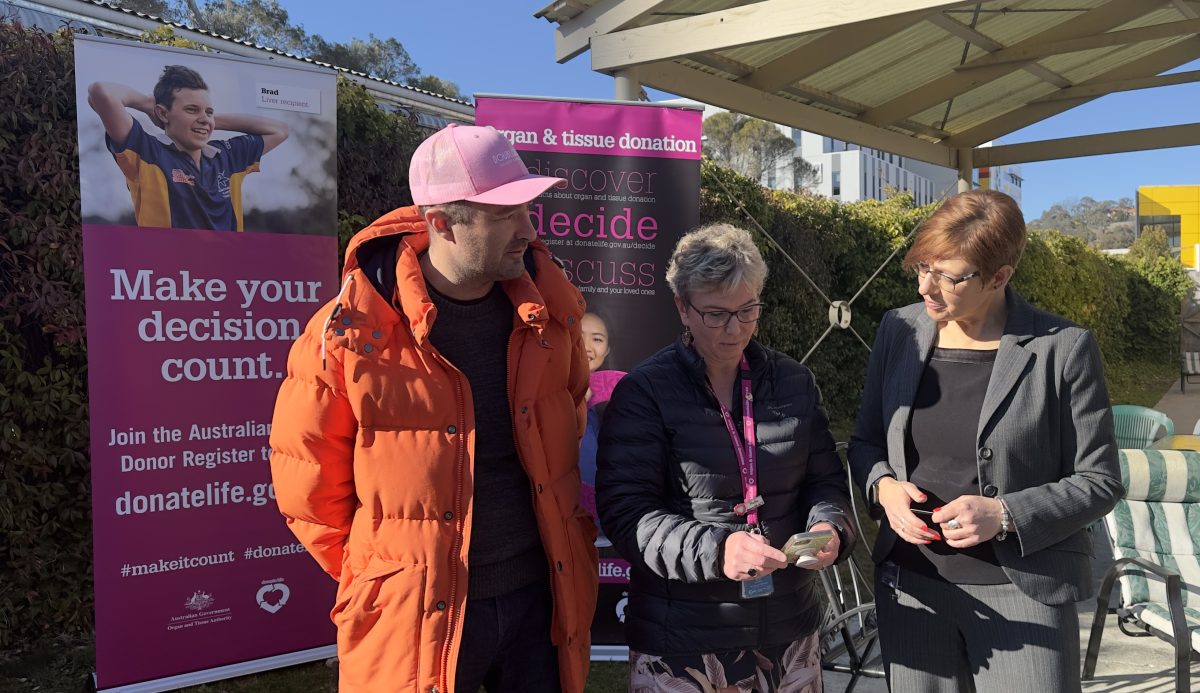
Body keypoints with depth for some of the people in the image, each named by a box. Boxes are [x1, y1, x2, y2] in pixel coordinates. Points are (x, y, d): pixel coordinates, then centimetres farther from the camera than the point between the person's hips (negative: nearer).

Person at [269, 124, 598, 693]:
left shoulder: (548, 306, -3)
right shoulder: (351, 332, -16)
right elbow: (308, 478, -5)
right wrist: (370, 573, 1)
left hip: (541, 597, 4)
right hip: (416, 617, -3)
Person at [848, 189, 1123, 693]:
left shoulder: (1063, 349, -10)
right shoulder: (899, 331, 0)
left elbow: (1098, 482, -4)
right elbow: (865, 442, 10)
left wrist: (1005, 515, -19)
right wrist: (883, 486, -10)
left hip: (1025, 592, -3)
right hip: (911, 585, 3)